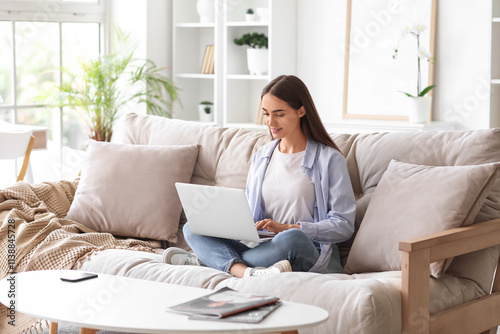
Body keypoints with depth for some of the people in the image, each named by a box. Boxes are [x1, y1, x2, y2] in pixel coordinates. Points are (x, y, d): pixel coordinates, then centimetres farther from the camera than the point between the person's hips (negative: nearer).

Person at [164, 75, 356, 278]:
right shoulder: (261, 157, 18)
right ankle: (247, 272, -39)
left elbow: (344, 225, -7)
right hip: (263, 248, 6)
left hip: (311, 256, -5)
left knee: (292, 239, -41)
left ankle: (208, 260, -24)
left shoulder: (329, 160, -2)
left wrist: (287, 228, -17)